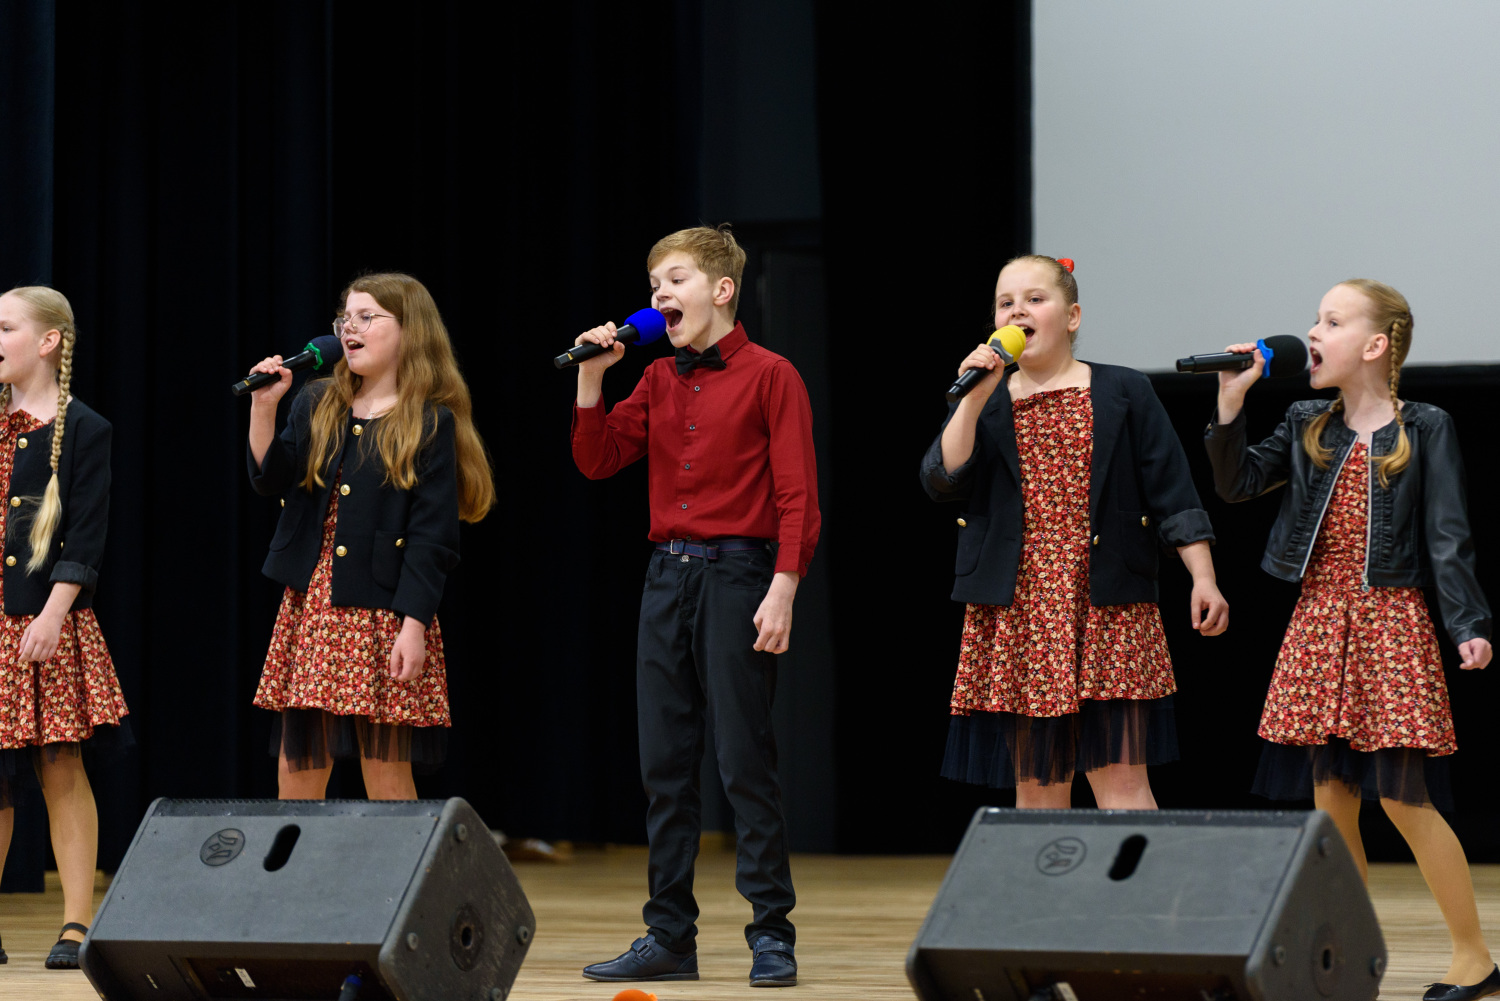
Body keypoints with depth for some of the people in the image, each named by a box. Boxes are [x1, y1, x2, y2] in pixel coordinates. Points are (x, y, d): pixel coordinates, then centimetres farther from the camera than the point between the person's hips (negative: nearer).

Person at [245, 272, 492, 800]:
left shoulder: (429, 423, -3)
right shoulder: (317, 405, 14)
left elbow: (432, 536, -8)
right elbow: (272, 479, 3)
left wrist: (414, 626, -15)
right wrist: (262, 408, -8)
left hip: (383, 617, -5)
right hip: (310, 610, 5)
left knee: (387, 780, -2)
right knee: (296, 773, 5)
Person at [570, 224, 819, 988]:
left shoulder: (769, 377, -4)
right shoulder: (658, 381, 15)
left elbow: (797, 496, -8)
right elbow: (597, 461, 12)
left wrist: (782, 591, -16)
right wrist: (590, 378, 2)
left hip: (736, 573, -6)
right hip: (667, 574, 6)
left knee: (745, 761, -5)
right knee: (663, 762, 6)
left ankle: (771, 933, 2)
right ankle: (669, 936, 12)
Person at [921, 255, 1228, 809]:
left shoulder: (1124, 394, 6)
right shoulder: (979, 403, 12)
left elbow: (1172, 493, 4)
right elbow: (942, 481, -4)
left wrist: (1203, 578, -4)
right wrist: (976, 400, -12)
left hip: (1110, 613, -2)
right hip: (1016, 614, 3)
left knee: (1121, 778, -9)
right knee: (1035, 785, 5)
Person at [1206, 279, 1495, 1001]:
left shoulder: (1425, 431, -2)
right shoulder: (1307, 428, 11)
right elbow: (1237, 484, 5)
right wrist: (1231, 404, -4)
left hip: (1391, 620, -5)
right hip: (1318, 619, 5)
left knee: (1402, 797, -8)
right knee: (1330, 800, 5)